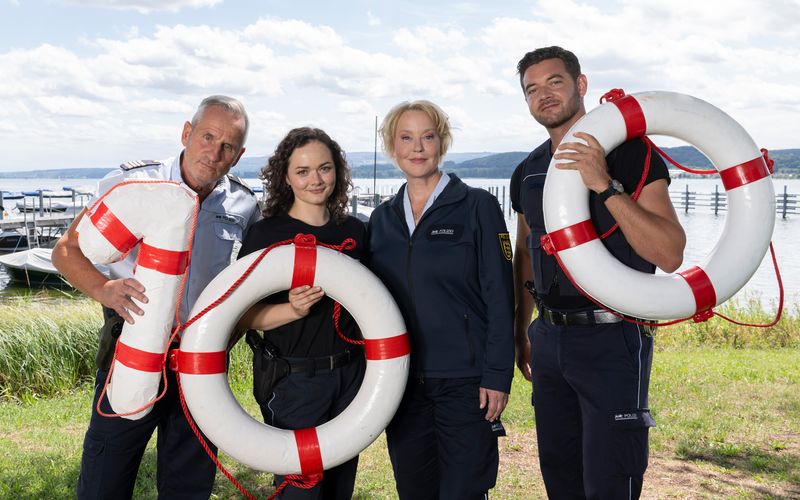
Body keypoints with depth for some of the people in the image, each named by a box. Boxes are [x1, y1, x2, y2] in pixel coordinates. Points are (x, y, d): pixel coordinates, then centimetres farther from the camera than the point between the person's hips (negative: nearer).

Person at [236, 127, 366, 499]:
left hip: (351, 374, 5)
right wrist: (293, 310, -26)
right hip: (293, 380, -4)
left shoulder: (355, 231, 6)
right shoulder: (267, 233, -8)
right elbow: (242, 315, -10)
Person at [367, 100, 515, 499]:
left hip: (464, 383, -4)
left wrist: (497, 375, -12)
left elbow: (499, 297, -7)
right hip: (401, 384, 5)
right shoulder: (382, 219, 10)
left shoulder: (476, 207, -4)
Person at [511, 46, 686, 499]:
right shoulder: (528, 173, 9)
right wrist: (520, 333, 20)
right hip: (549, 338, 6)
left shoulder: (631, 155, -9)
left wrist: (604, 186, -26)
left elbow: (670, 255, -19)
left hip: (613, 338, -6)